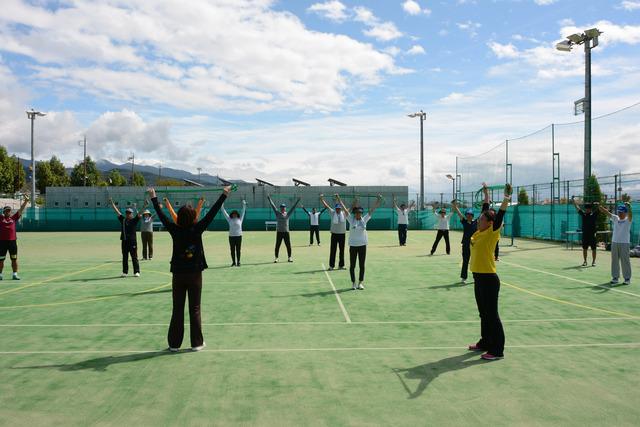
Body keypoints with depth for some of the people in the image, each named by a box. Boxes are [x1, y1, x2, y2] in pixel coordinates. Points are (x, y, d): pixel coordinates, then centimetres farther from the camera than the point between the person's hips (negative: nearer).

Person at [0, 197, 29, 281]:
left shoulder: (14, 218, 11)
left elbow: (21, 210, 7)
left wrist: (25, 202, -1)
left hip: (12, 241, 2)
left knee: (14, 259, 4)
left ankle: (15, 274, 11)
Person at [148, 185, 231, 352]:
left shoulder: (175, 230, -6)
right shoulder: (197, 229, -11)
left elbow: (161, 215, 5)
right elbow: (212, 212, -9)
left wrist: (153, 198, 16)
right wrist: (224, 195, -6)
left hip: (178, 275, 2)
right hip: (195, 274, -2)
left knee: (177, 310, 9)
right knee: (195, 309, 6)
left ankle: (174, 343, 15)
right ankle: (197, 343, 11)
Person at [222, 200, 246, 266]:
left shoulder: (240, 219, 7)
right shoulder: (230, 220, 7)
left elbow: (243, 212, 12)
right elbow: (224, 212, 10)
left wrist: (244, 205, 12)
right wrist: (222, 206, 9)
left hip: (238, 236, -1)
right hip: (231, 236, 1)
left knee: (238, 250, 1)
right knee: (232, 250, 3)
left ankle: (238, 262, 5)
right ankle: (233, 262, 11)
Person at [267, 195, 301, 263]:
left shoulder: (288, 214, 7)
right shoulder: (277, 213, 4)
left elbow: (293, 207, 6)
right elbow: (273, 206, 2)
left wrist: (298, 201, 3)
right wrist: (269, 199, 0)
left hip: (286, 232, 1)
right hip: (279, 232, -1)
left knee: (288, 245, 2)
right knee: (277, 245, 2)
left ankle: (289, 258, 12)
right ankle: (276, 258, 9)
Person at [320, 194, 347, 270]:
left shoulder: (344, 213, 3)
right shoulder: (332, 213, 2)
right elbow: (326, 205, -2)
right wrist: (321, 199, -11)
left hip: (342, 234, 1)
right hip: (334, 234, -1)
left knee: (342, 250, 8)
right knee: (333, 250, 0)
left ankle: (341, 265, 17)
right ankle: (331, 265, 5)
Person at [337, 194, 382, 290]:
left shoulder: (364, 219, 3)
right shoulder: (351, 219, -1)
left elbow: (372, 209, 3)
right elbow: (344, 208, -5)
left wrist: (378, 200, -2)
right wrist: (338, 198, -8)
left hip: (362, 245, 2)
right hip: (353, 245, -2)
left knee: (362, 265, 5)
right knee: (352, 265, 5)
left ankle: (360, 283, 15)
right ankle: (353, 283, 15)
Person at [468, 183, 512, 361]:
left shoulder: (491, 233, -12)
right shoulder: (478, 232, 7)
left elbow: (499, 216, -25)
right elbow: (486, 212, 19)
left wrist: (506, 198, -32)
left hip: (488, 279, -8)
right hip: (479, 277, 8)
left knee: (492, 315, -2)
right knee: (484, 313, 18)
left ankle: (497, 350, 6)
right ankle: (485, 343, 31)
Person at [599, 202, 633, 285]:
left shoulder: (628, 220, -3)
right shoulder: (615, 219, 9)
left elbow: (630, 214, -23)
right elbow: (608, 213, -1)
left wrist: (629, 207, -43)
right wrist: (600, 207, -16)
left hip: (625, 243, -4)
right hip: (614, 242, 4)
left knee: (625, 261, -1)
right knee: (614, 261, 8)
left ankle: (627, 278, 9)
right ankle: (615, 277, 16)